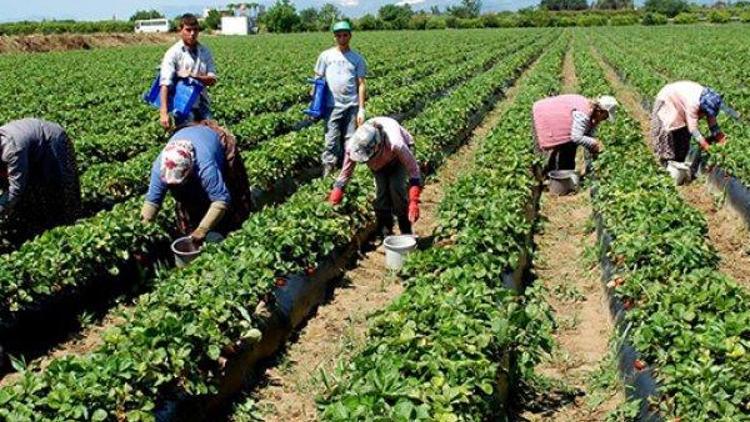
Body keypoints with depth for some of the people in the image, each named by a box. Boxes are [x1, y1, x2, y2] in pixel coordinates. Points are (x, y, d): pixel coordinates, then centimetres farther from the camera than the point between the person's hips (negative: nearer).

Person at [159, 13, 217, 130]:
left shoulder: (205, 52, 7)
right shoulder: (173, 53, -7)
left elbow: (212, 80, 2)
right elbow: (165, 84, -17)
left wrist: (192, 76, -17)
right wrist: (164, 112, -30)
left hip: (202, 106, 4)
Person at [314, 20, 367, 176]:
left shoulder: (357, 58, 6)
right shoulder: (326, 56, 5)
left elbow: (361, 84, 5)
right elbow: (318, 80, 8)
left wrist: (361, 109, -2)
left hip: (352, 106, 1)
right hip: (332, 106, -1)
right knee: (331, 142, -4)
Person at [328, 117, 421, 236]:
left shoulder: (396, 144, -47)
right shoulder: (353, 146, -36)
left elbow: (414, 170, -36)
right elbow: (346, 171, -15)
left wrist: (414, 202, -41)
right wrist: (337, 190, -13)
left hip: (397, 156, -3)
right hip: (379, 160, 3)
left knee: (396, 187, -21)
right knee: (381, 189, -13)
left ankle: (406, 232, -6)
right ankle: (385, 231, 4)